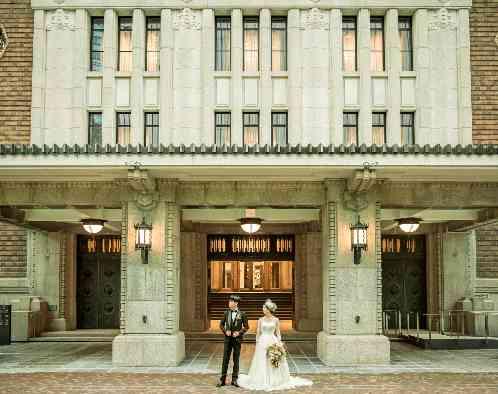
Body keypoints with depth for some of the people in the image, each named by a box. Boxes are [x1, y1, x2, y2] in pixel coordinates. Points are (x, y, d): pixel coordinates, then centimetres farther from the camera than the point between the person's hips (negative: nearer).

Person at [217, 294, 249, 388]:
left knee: (236, 360, 6)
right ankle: (223, 379, 7)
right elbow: (221, 324, 9)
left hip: (237, 339, -1)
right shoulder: (226, 313, 3)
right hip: (228, 338, 1)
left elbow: (246, 327, 1)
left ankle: (234, 380, 15)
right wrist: (225, 331, -7)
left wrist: (239, 332, -13)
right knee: (225, 359, 2)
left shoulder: (242, 314, -3)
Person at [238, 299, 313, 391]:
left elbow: (278, 333, 3)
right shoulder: (261, 320, 4)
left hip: (273, 342, -1)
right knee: (262, 362, 1)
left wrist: (279, 344, -4)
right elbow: (258, 333, 6)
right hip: (263, 342, 1)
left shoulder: (275, 320, 1)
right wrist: (257, 344, 3)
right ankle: (263, 381, 10)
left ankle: (275, 380, 11)